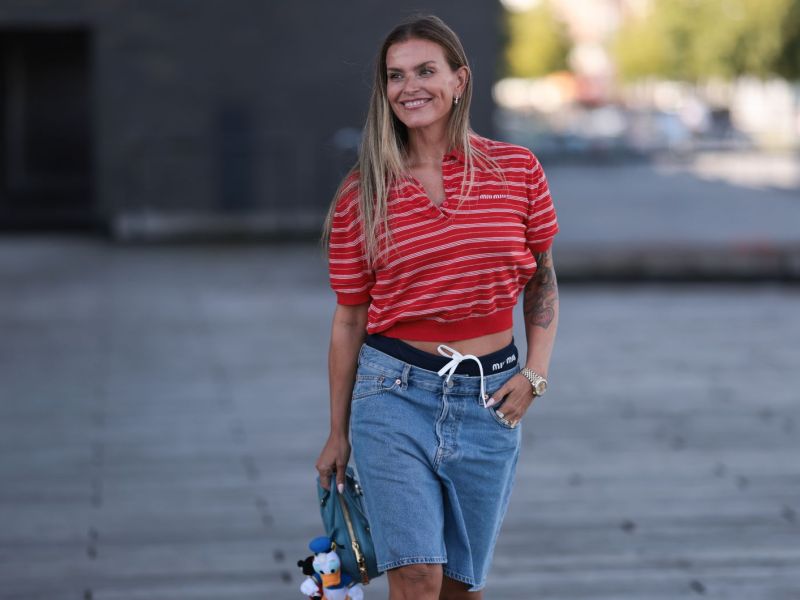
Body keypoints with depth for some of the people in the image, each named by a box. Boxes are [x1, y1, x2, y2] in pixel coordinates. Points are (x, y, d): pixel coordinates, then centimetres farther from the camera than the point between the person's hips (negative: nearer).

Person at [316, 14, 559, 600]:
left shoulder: (517, 170, 1)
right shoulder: (362, 195, -2)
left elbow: (542, 281, 13)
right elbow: (349, 319, 5)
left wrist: (535, 374, -1)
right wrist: (337, 433, 9)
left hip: (489, 398, 2)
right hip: (395, 393, -2)